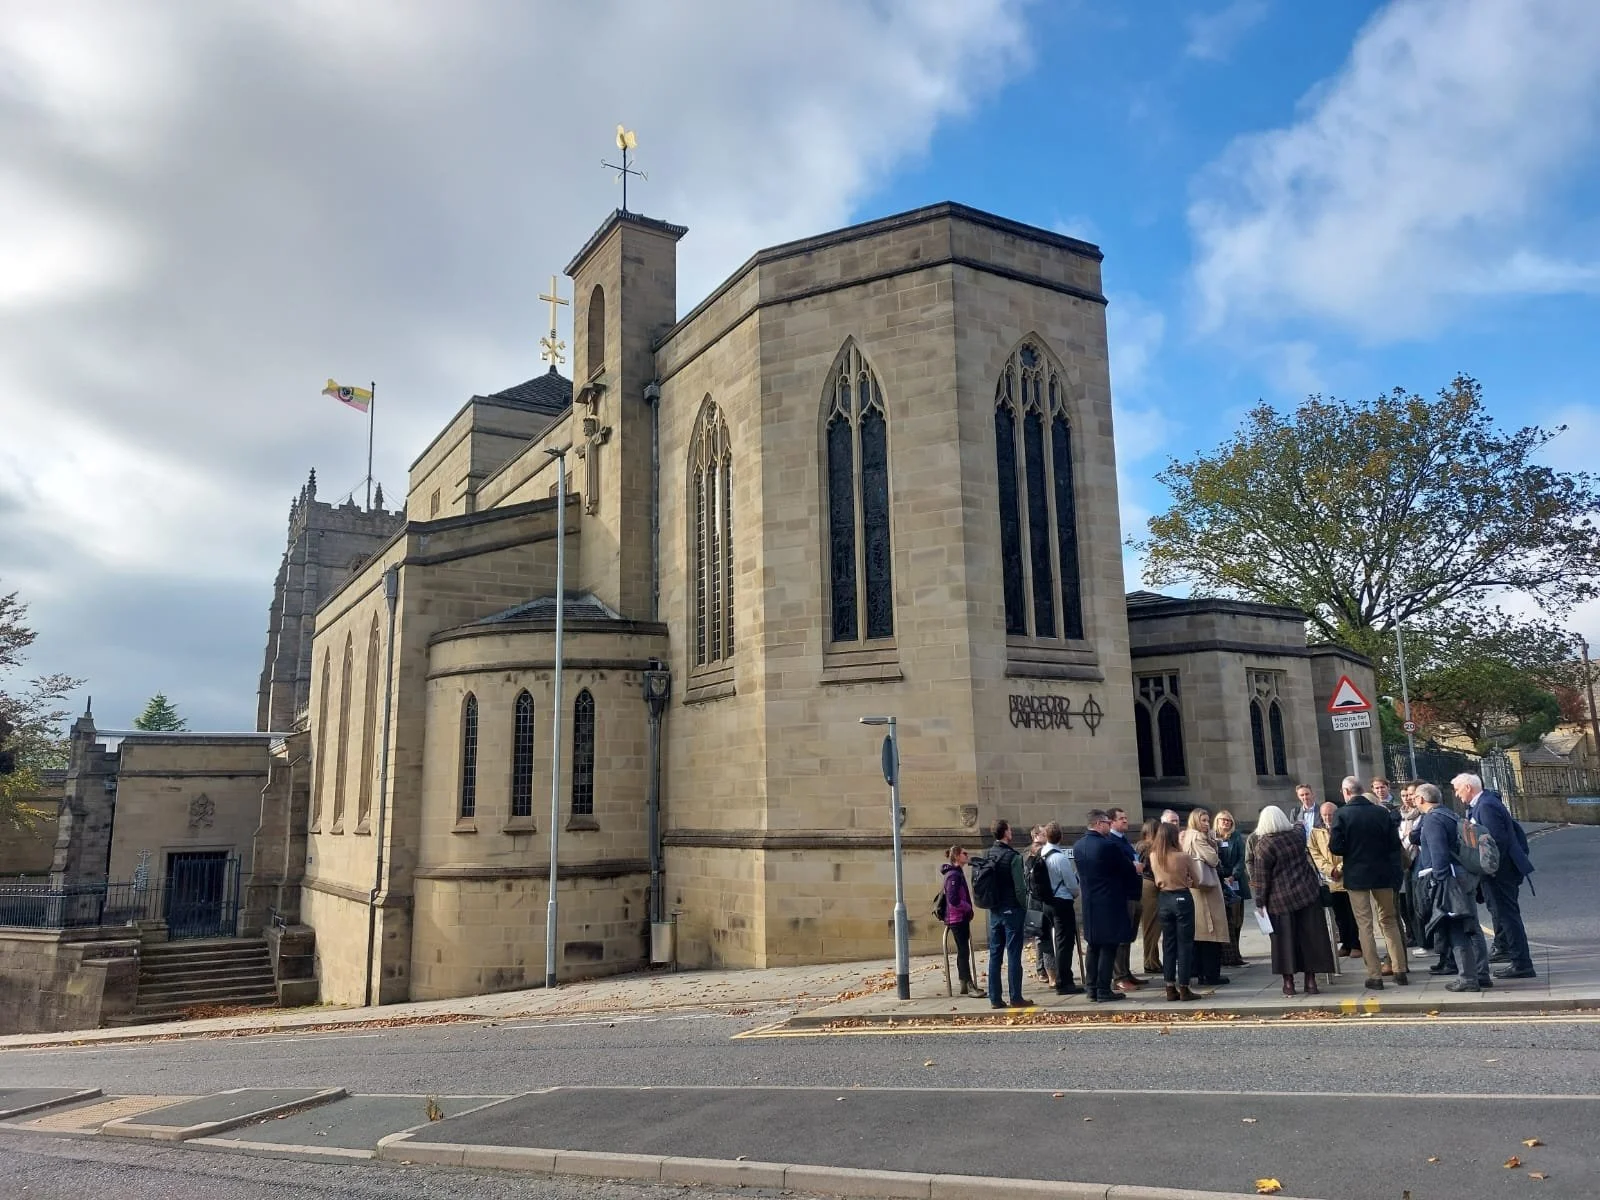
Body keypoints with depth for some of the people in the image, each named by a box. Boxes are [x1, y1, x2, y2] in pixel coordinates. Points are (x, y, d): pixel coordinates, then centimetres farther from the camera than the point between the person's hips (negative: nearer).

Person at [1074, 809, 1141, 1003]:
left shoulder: (1078, 846, 5)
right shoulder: (1107, 845, -18)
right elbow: (1128, 870, -8)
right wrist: (1136, 869, 16)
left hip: (1089, 903, 7)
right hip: (1110, 903, -7)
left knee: (1094, 947, 14)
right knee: (1108, 947, -1)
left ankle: (1092, 988, 16)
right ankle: (1104, 990, 0)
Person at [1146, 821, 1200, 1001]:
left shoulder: (1152, 856, -4)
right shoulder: (1183, 857, -16)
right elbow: (1196, 881, -4)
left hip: (1163, 899, 4)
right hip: (1182, 898, -4)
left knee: (1168, 943, 12)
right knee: (1185, 943, 4)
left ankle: (1170, 988, 13)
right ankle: (1183, 988, 5)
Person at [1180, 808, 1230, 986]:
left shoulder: (1184, 837, 12)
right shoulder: (1198, 837, -15)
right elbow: (1213, 859, -16)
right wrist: (1217, 860, 6)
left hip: (1191, 888, 9)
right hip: (1206, 886, -9)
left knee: (1198, 929, 12)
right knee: (1211, 930, -4)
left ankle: (1199, 971, 16)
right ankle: (1211, 974, -2)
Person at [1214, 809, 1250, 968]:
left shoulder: (1237, 837, 8)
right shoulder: (1211, 837, 1)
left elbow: (1242, 858, 2)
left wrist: (1233, 876, -12)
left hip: (1236, 882, 3)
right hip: (1218, 882, -3)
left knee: (1236, 919, 5)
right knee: (1225, 921, -5)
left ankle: (1232, 953, 16)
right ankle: (1230, 956, -5)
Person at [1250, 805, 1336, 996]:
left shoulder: (1263, 845, -11)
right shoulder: (1297, 834, 1)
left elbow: (1261, 878, -9)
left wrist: (1261, 902, -2)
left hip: (1280, 900, -3)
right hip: (1306, 894, 3)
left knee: (1286, 939, 4)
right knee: (1310, 937, 9)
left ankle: (1288, 982, 9)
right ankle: (1310, 981, 12)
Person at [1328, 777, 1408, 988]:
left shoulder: (1342, 815, -11)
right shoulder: (1382, 813, -2)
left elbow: (1336, 848, -14)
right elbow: (1395, 845, 0)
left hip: (1356, 875, -3)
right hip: (1383, 874, 3)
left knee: (1365, 925, 4)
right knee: (1389, 920, 17)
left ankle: (1375, 975, 4)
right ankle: (1400, 970, 19)